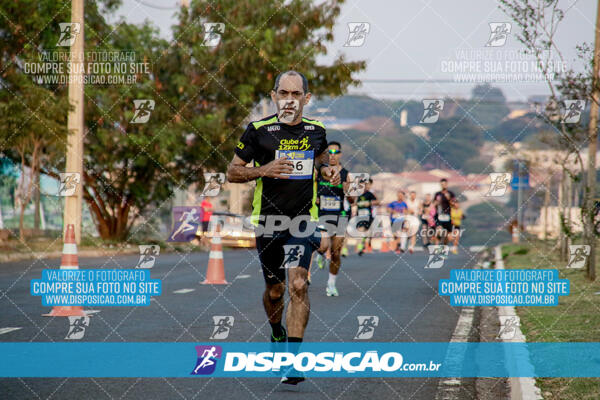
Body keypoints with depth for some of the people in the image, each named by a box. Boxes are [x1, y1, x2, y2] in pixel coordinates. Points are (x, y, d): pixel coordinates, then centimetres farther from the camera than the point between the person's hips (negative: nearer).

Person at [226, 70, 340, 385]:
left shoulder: (316, 130, 3)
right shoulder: (258, 130, -6)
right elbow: (232, 172, -1)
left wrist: (326, 169, 4)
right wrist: (264, 170, -18)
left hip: (304, 219, 0)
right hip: (268, 220, 0)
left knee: (298, 286, -17)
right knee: (274, 291, 12)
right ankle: (277, 333, 44)